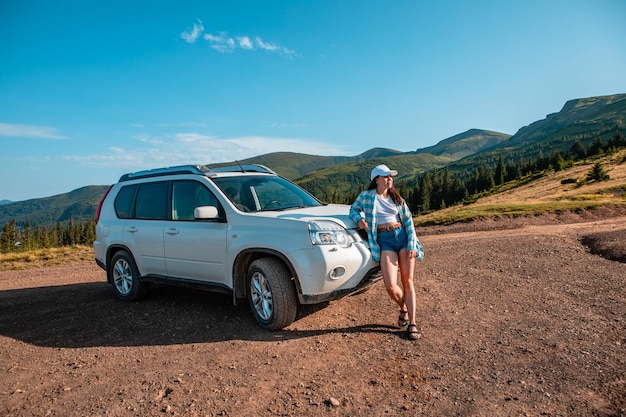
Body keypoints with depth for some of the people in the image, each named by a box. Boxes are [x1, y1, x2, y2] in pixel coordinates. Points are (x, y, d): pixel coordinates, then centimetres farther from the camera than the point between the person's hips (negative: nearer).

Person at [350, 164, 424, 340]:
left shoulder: (397, 198, 11)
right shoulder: (366, 196, 4)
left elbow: (408, 221, 9)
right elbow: (353, 209, 19)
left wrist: (412, 244, -3)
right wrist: (358, 218, -5)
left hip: (403, 236, 3)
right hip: (384, 241, -2)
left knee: (408, 282, 1)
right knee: (390, 285, -14)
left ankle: (412, 324, 12)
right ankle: (404, 308, 19)